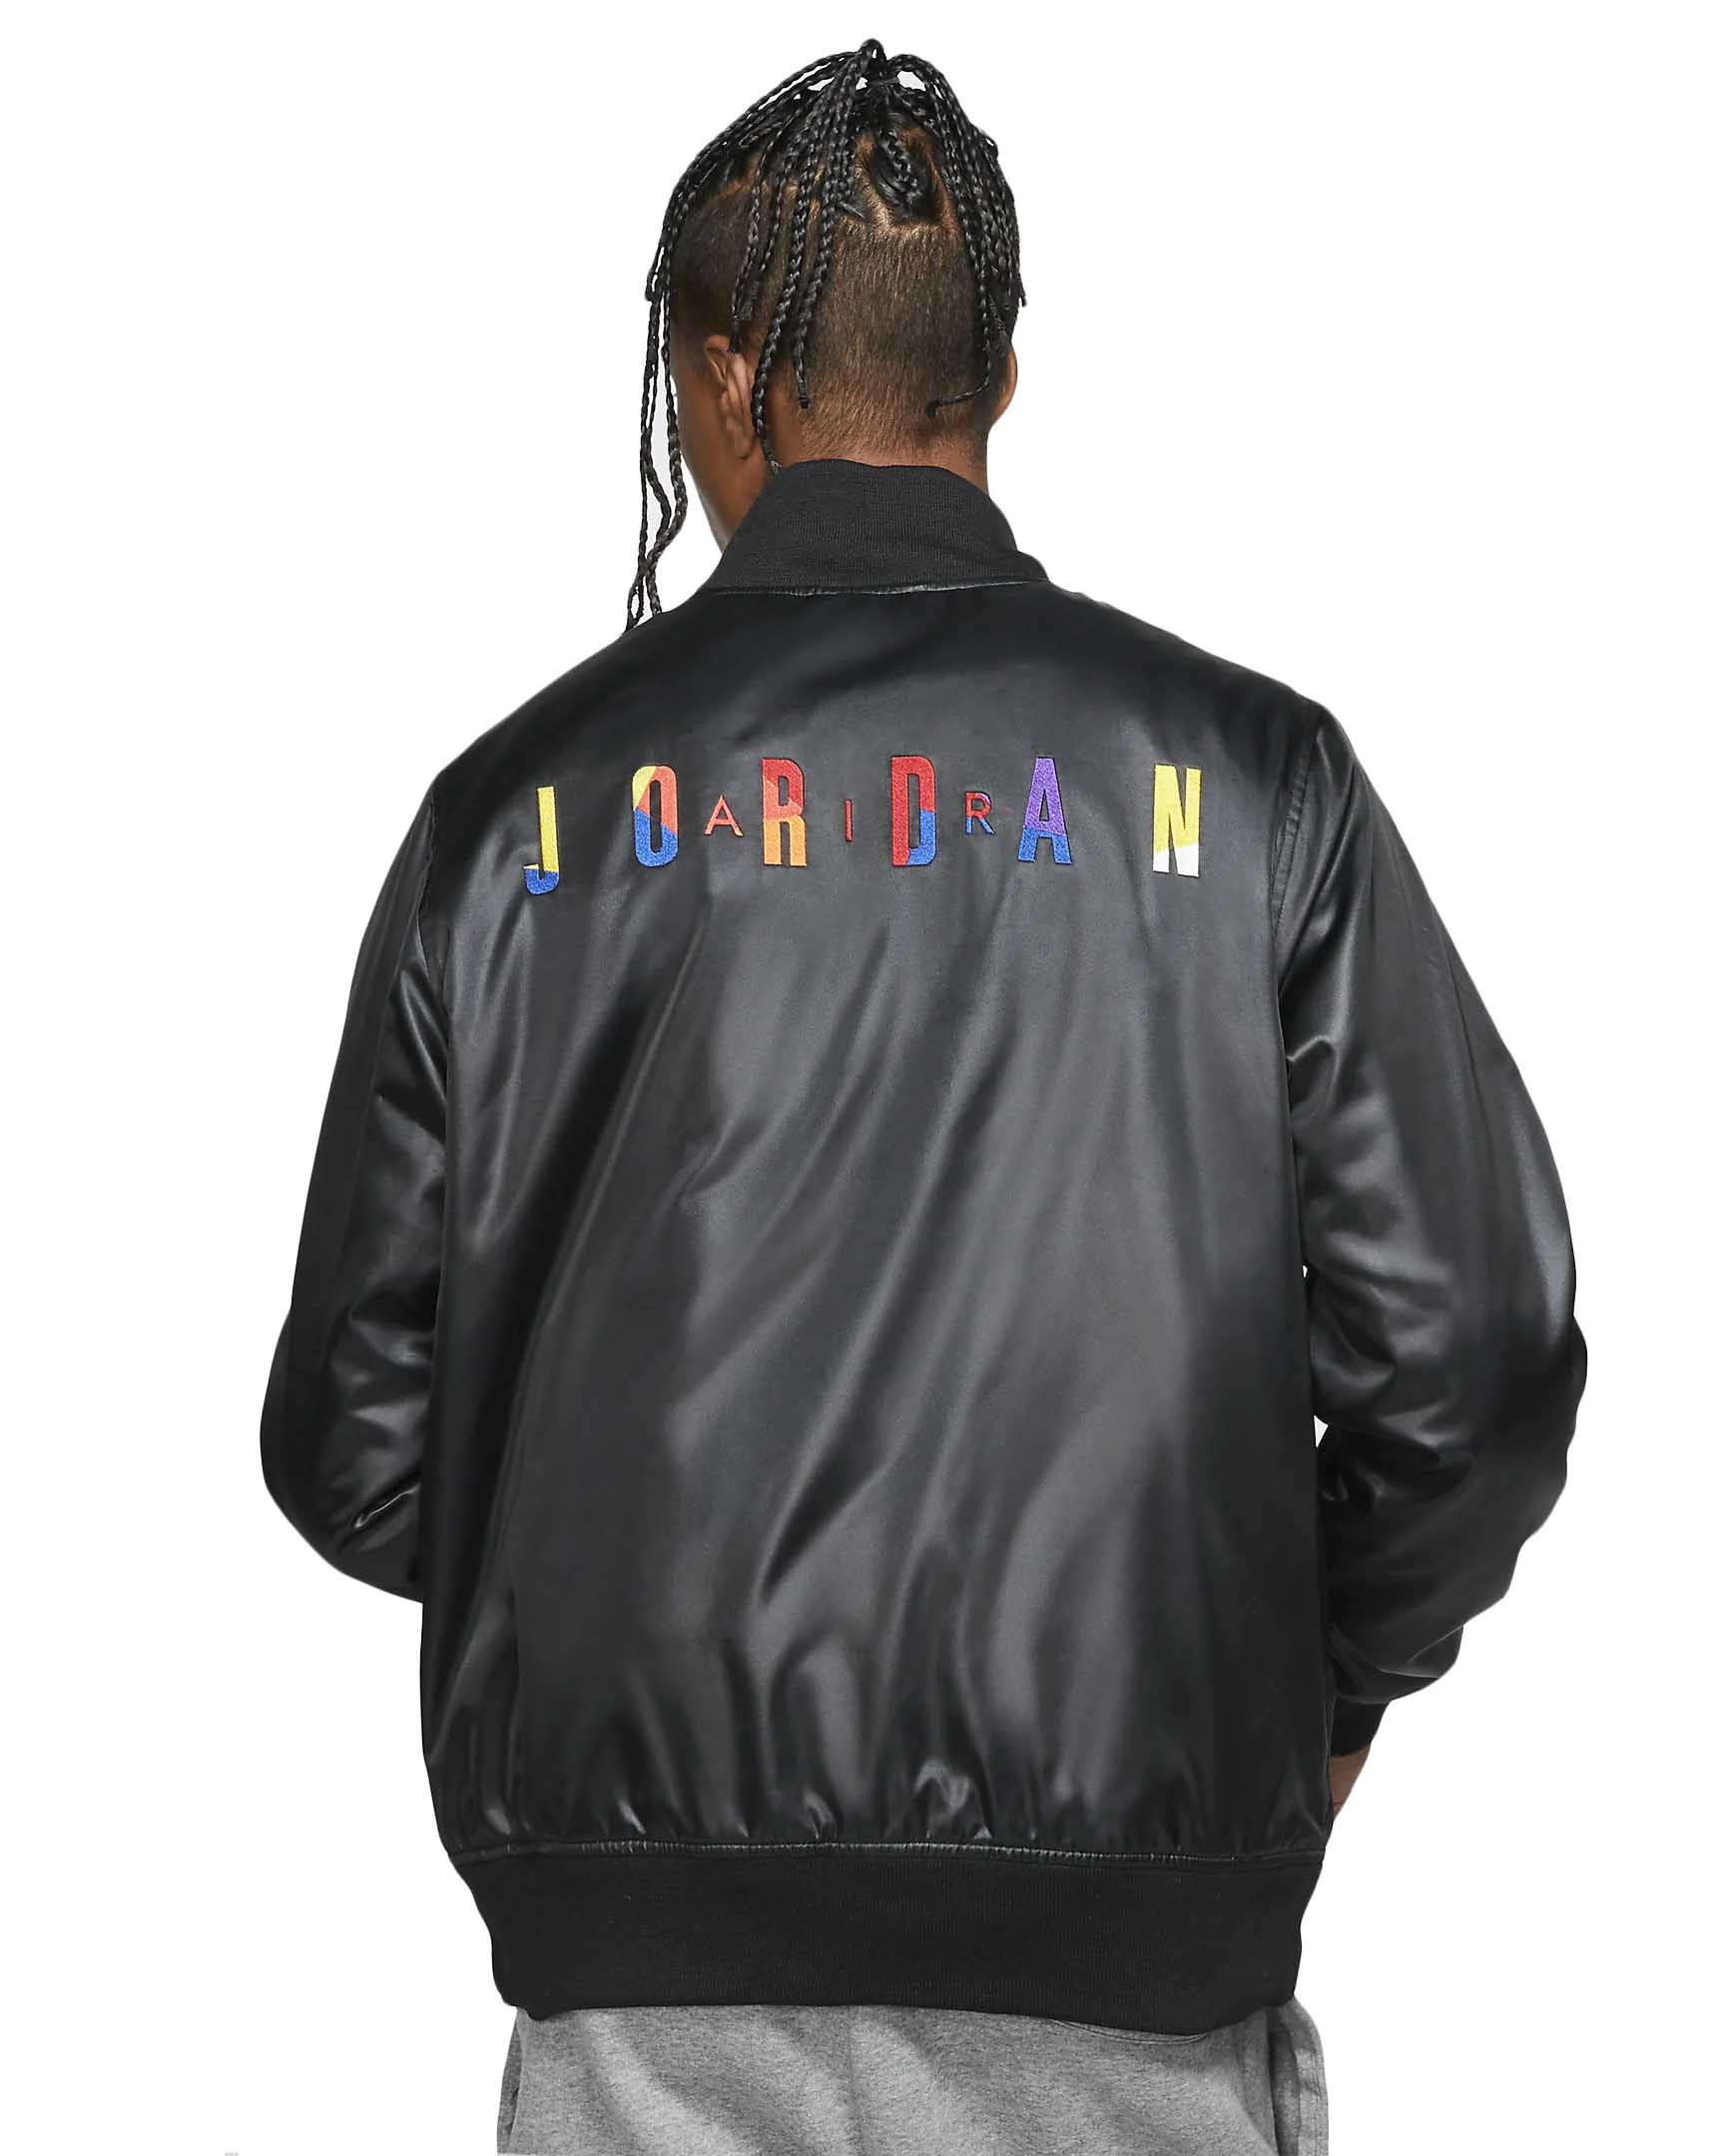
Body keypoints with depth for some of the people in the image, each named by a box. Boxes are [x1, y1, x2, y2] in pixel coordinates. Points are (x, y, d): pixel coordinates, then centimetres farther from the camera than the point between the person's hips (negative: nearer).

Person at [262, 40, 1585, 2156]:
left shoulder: (521, 801, -1)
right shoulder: (1243, 770, -3)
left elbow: (358, 1441, 2)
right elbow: (1474, 1357, -5)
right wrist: (1321, 1686, 13)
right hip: (1132, 1978, 0)